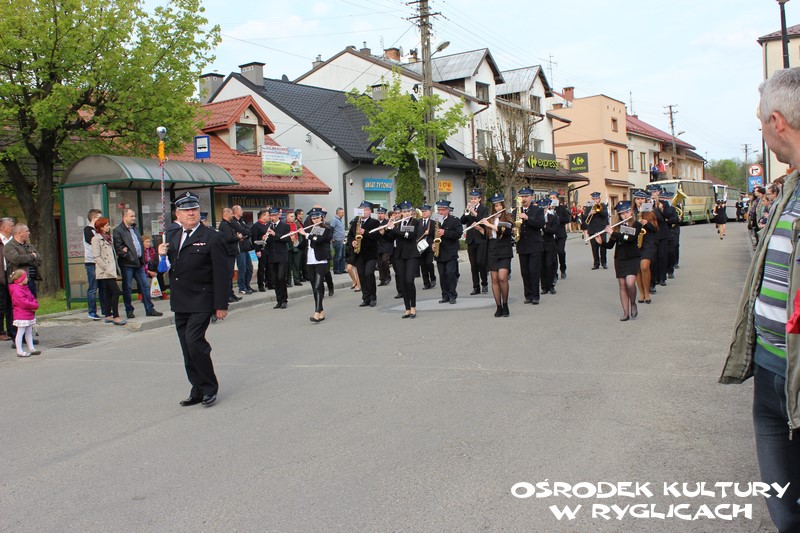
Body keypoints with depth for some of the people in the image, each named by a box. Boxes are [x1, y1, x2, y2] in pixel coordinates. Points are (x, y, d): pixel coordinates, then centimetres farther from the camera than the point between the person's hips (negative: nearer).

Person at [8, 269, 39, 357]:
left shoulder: (25, 288, 16)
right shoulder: (16, 291, -17)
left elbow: (32, 298, 16)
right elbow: (24, 302, -23)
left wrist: (35, 305, -4)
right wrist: (34, 305, -12)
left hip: (30, 315, 10)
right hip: (21, 316, -10)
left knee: (29, 332, 14)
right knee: (20, 333, -4)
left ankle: (31, 348, 21)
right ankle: (19, 351, -1)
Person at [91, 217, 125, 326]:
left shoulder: (107, 238, 20)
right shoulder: (96, 239, -8)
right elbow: (97, 257, -15)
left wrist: (115, 267, 14)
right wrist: (107, 268, -19)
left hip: (110, 271, 9)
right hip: (105, 272, -9)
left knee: (109, 293, 11)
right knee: (116, 291, -14)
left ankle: (108, 315, 15)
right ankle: (115, 317, -13)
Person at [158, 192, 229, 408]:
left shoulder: (211, 238, -7)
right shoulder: (171, 236, 12)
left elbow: (221, 274, -10)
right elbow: (167, 268, 20)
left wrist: (221, 305, -13)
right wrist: (162, 255, -2)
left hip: (201, 301, -7)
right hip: (180, 303, 7)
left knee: (194, 341, -16)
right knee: (187, 349, 9)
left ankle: (209, 387, -1)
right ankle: (198, 390, 19)